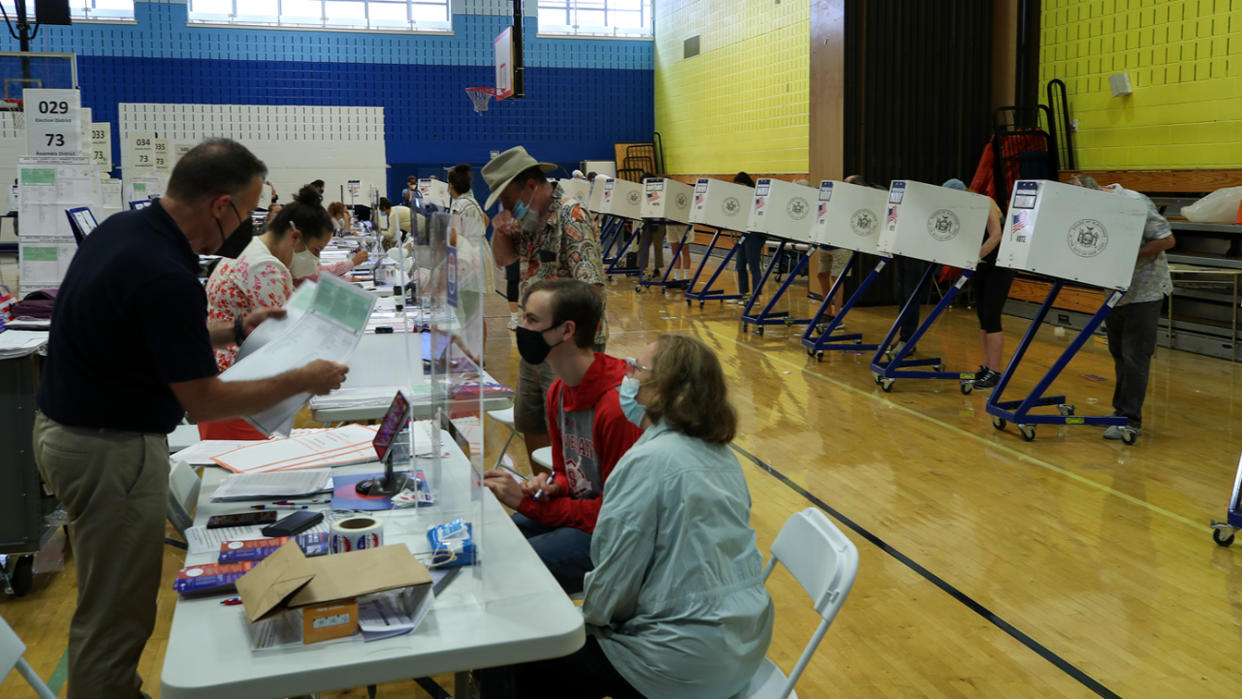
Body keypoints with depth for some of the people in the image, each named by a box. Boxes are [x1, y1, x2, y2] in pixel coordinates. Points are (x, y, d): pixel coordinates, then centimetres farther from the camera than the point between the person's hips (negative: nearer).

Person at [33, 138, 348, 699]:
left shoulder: (124, 228, 1)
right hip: (110, 450, -10)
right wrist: (302, 381, -12)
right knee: (116, 616, 4)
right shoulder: (166, 276, -28)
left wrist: (235, 331, 13)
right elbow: (204, 402, -21)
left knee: (110, 604, 23)